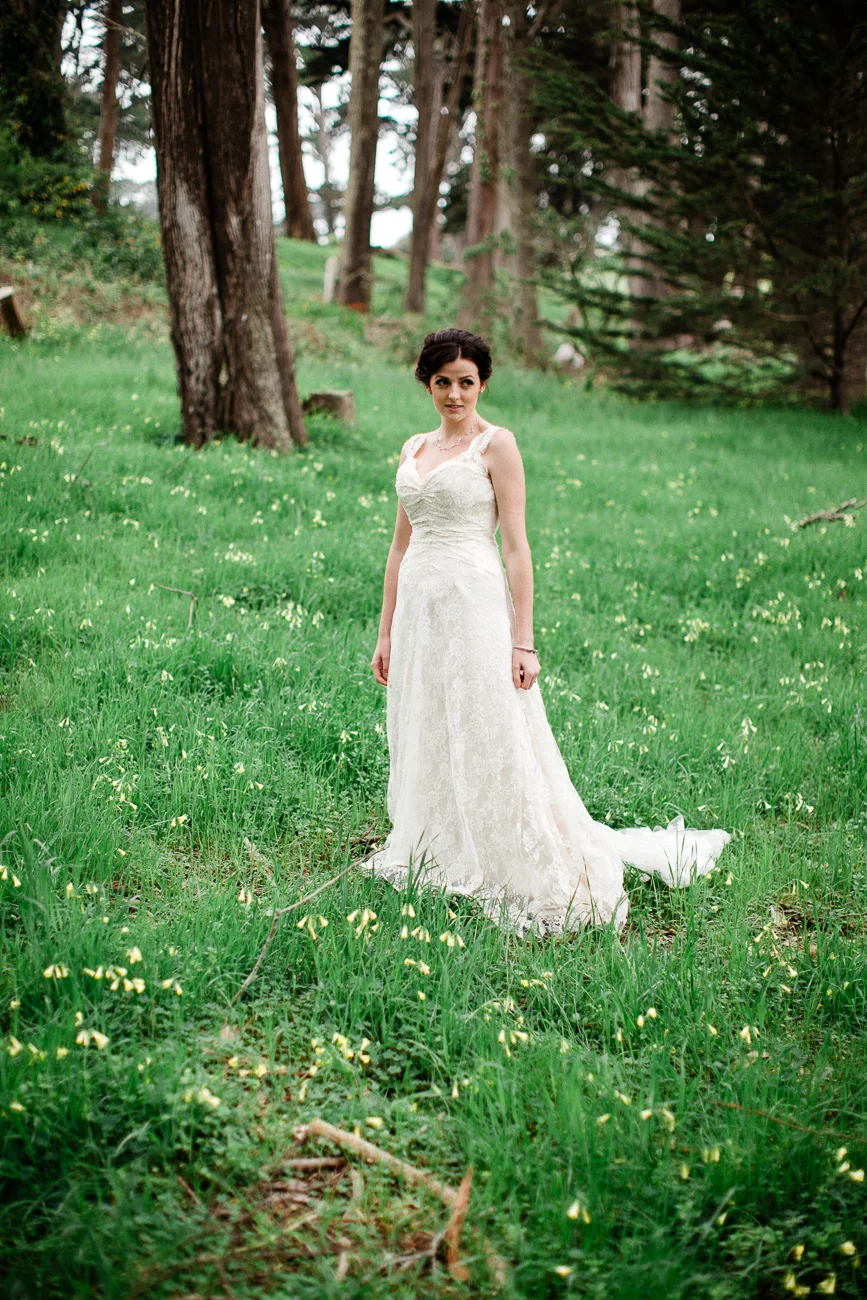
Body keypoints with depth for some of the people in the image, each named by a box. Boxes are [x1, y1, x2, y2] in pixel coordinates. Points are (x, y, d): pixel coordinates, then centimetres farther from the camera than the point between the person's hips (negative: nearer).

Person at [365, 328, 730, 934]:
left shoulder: (497, 444, -4)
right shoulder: (414, 449, 14)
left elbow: (516, 547, -9)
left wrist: (523, 641, -14)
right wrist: (386, 632, 14)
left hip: (475, 604, -6)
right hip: (419, 606, 6)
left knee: (492, 745, -7)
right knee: (425, 742, 10)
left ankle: (553, 877, 2)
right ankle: (439, 862, 23)